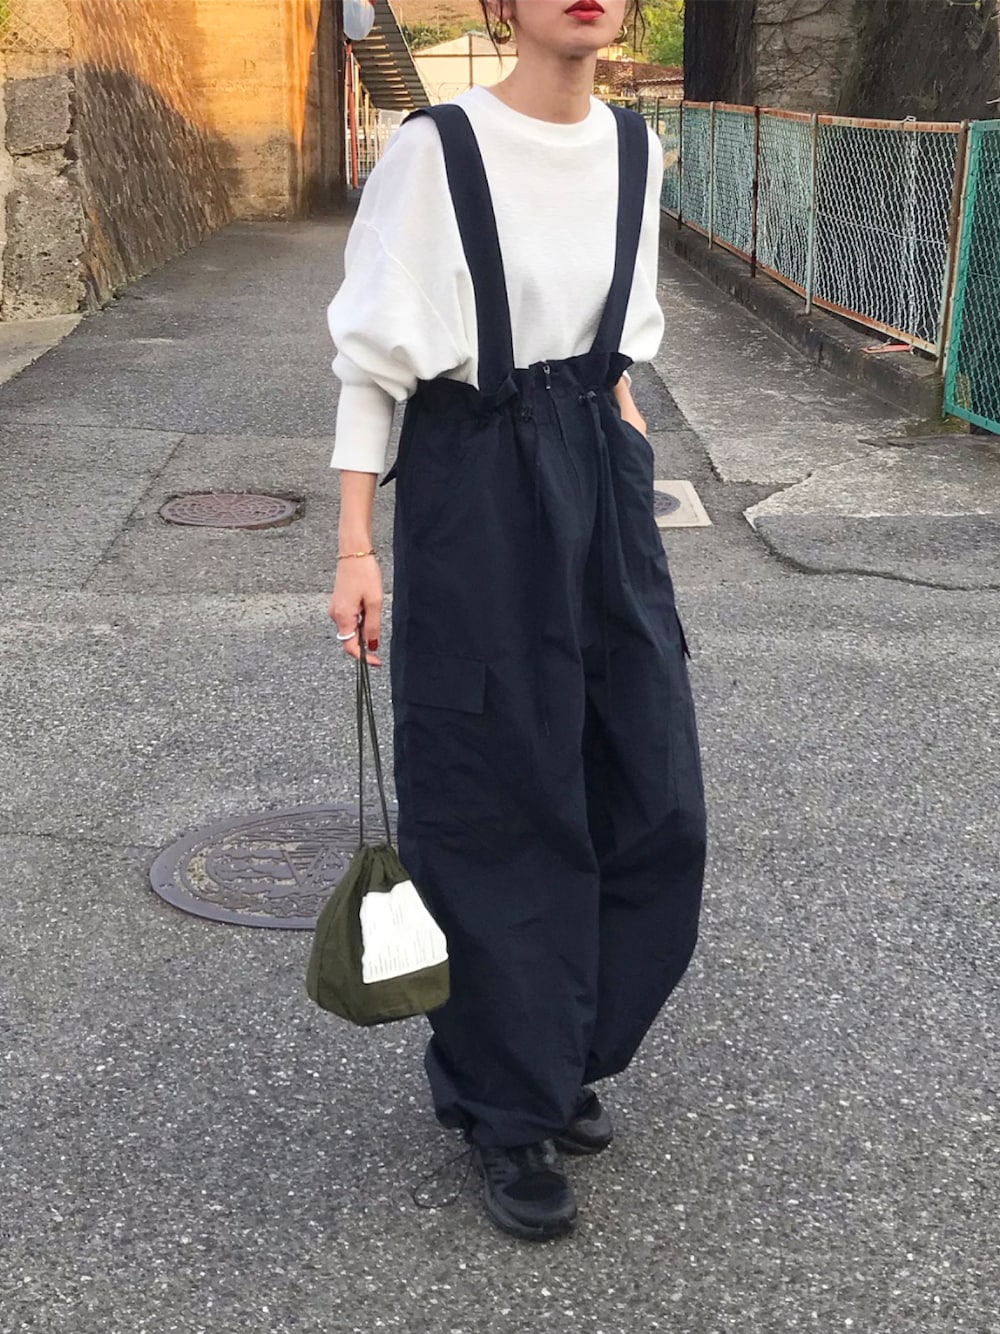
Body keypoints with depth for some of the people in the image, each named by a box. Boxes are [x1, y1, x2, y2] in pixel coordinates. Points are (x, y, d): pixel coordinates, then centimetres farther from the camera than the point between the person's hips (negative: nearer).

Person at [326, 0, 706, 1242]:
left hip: (603, 488, 6)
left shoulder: (633, 149, 7)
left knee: (650, 795, 9)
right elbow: (371, 358, -9)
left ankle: (556, 1054, 31)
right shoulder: (435, 152, -11)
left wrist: (621, 457, 16)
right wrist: (356, 548, -12)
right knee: (503, 806, 3)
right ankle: (509, 1106, 22)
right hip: (477, 495, -6)